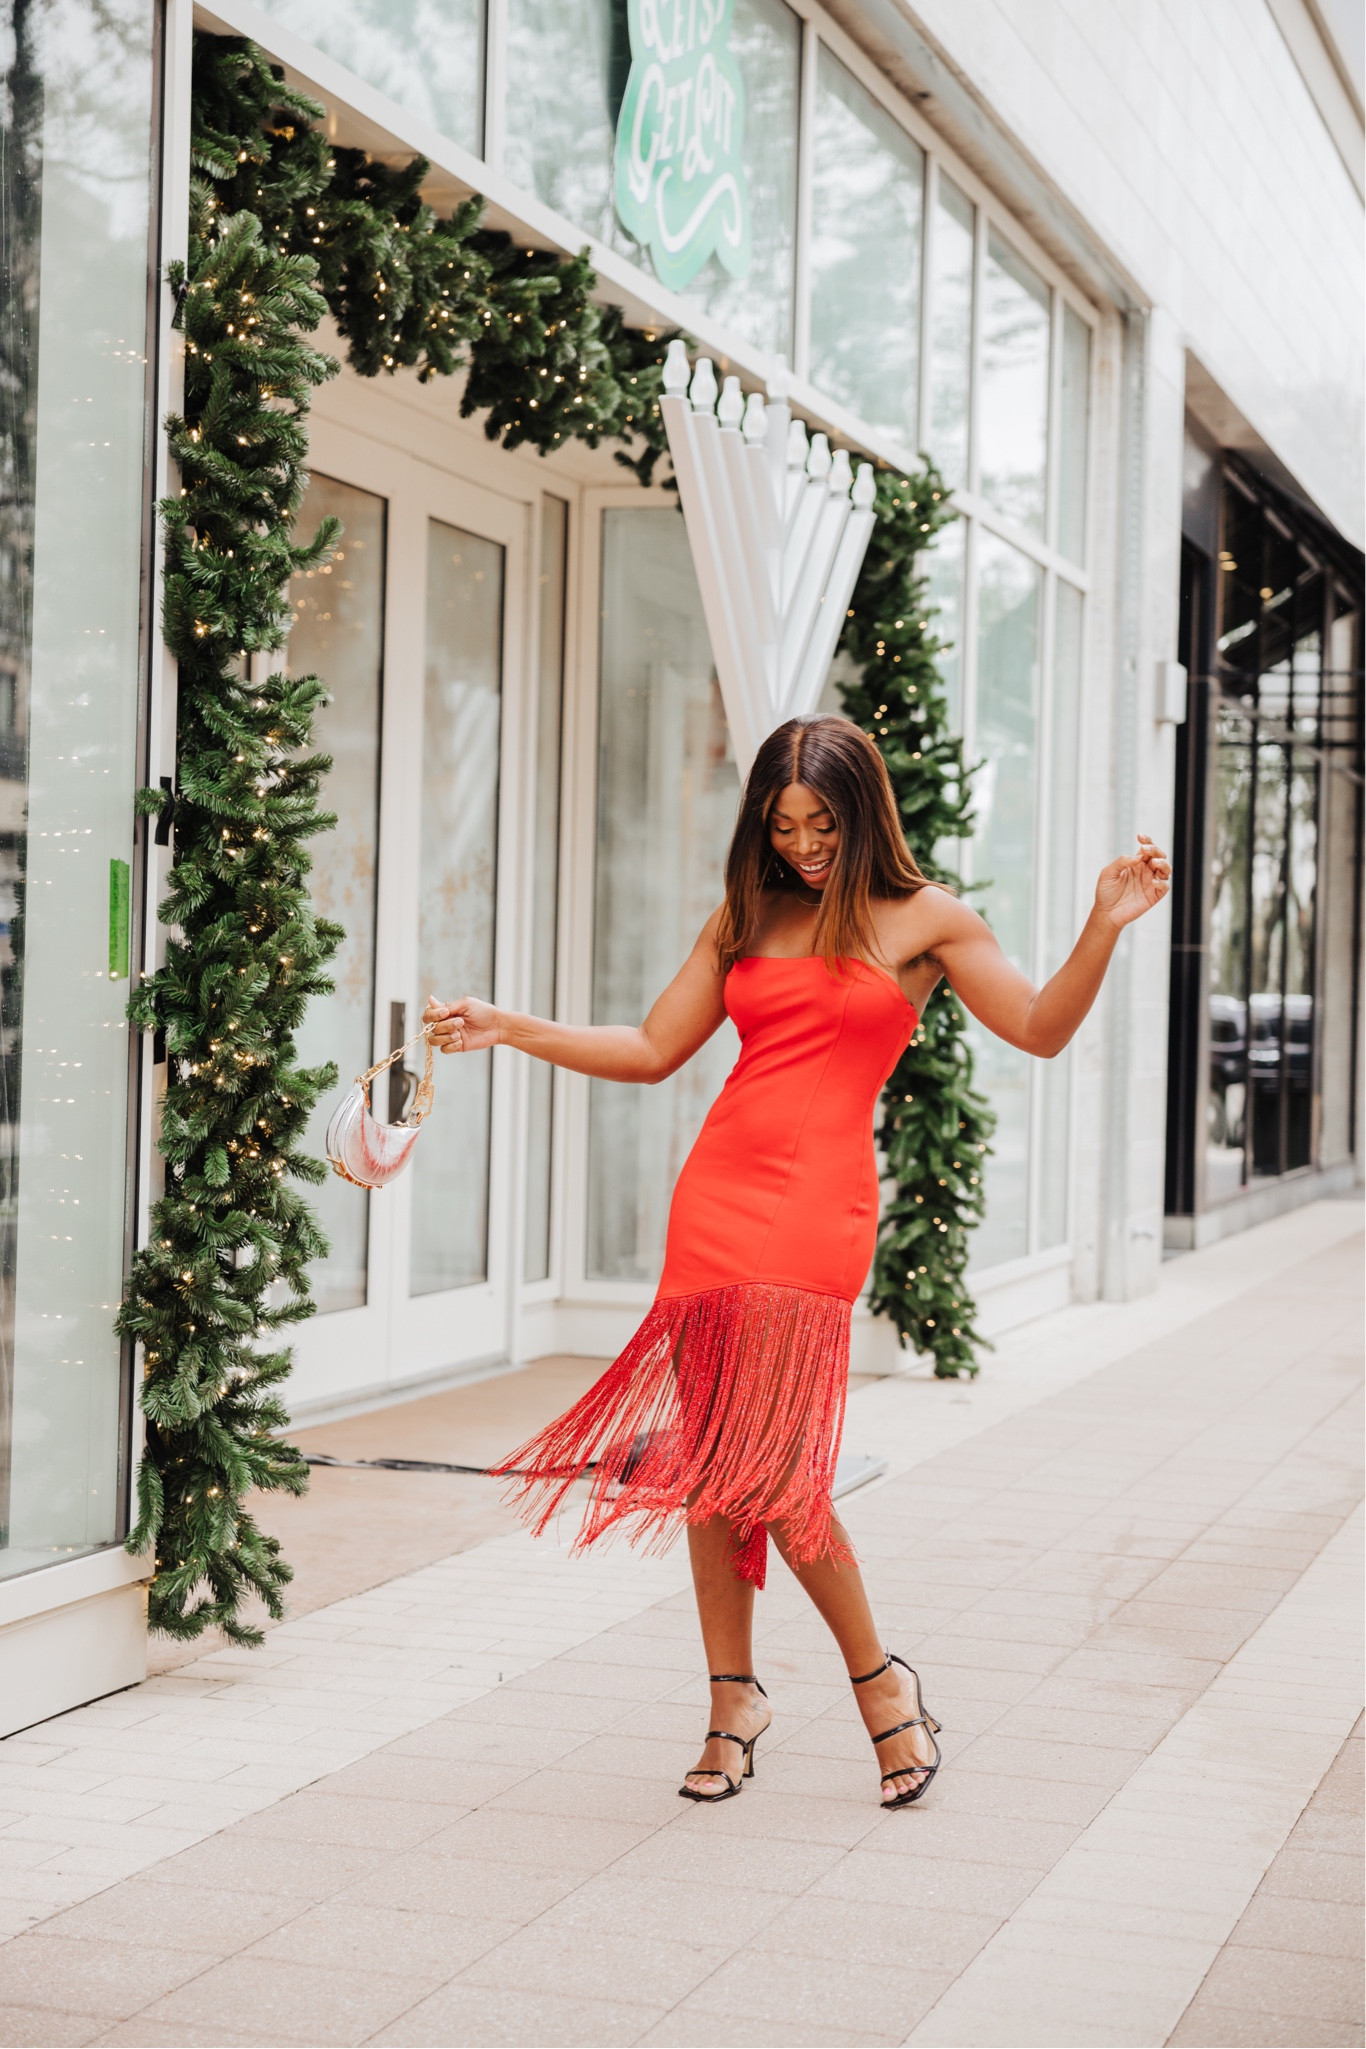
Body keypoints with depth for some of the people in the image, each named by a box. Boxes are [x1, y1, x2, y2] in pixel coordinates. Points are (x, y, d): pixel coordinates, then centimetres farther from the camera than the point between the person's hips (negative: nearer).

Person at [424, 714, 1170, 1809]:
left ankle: (879, 1678, 9)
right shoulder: (745, 917, 15)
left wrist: (1106, 926, -13)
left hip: (818, 1207, -4)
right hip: (716, 1194, 4)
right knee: (708, 1461, 4)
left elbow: (1041, 1029, 1)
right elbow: (652, 1051, 18)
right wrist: (505, 1028, 12)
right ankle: (734, 1697, 18)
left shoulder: (922, 918, 7)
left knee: (771, 1465, -12)